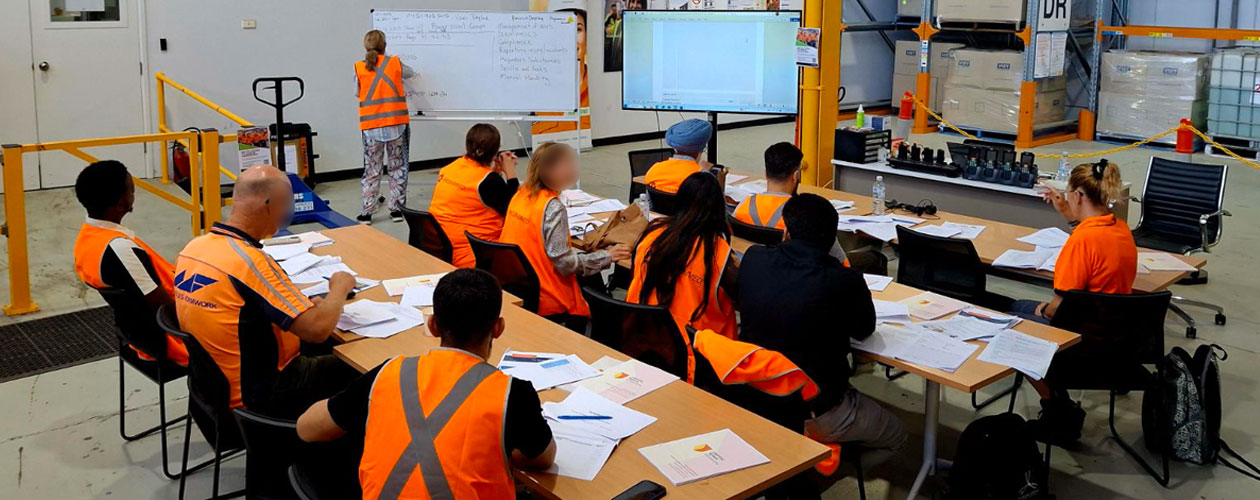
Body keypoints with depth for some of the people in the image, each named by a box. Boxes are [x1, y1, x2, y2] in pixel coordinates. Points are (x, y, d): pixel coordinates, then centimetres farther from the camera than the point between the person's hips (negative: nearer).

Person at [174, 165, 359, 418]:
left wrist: (305, 306, 6)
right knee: (356, 371, 8)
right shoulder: (250, 262, -28)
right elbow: (318, 329, -29)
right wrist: (340, 287, -9)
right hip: (263, 398, -8)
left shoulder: (192, 248, -2)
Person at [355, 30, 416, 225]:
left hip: (372, 126, 0)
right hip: (397, 123, 0)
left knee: (372, 170, 8)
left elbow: (357, 93, 5)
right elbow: (410, 73, 21)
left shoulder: (359, 68, -2)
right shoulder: (395, 63, 1)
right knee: (397, 168, 10)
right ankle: (396, 209, 12)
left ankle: (367, 212, 9)